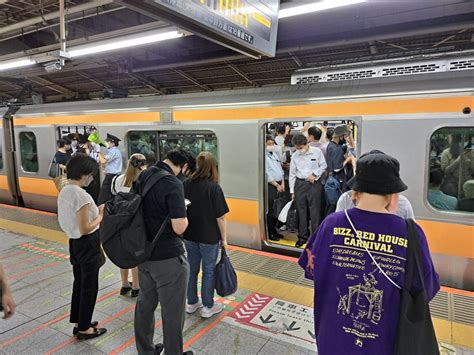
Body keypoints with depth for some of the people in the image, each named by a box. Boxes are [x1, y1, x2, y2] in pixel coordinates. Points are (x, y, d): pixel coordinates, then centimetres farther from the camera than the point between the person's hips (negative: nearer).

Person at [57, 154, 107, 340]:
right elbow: (85, 229, -23)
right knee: (89, 286, 8)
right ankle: (84, 328, 23)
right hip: (88, 245, -9)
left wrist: (95, 211, 8)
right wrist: (101, 216, -10)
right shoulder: (81, 195, -26)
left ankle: (78, 321, 37)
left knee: (79, 282, 22)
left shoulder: (64, 191, 2)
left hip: (74, 242, 9)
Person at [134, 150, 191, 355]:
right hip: (168, 258, -8)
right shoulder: (173, 184, -21)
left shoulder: (143, 176, 3)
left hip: (144, 253, 8)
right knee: (172, 312, 9)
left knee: (145, 304, 21)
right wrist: (184, 217, -5)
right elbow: (179, 228, -24)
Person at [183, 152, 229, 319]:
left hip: (189, 235, 5)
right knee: (209, 271, 10)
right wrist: (224, 238, -5)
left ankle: (192, 303, 32)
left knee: (192, 269, 18)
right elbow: (220, 217, -17)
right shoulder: (214, 188, -17)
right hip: (209, 236, -5)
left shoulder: (186, 184, -2)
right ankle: (208, 307, 23)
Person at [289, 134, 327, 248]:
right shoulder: (295, 156, 4)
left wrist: (314, 174, -12)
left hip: (314, 184, -3)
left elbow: (323, 166, 3)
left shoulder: (317, 152, -4)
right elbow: (292, 173, 9)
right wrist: (292, 190, 8)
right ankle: (302, 236, 20)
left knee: (314, 211, -2)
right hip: (300, 184, 3)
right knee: (301, 211, 8)